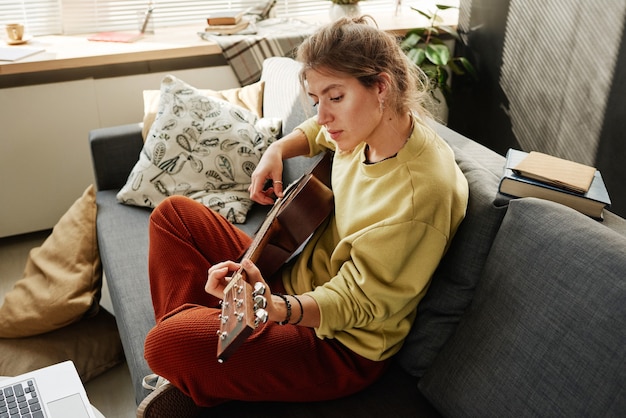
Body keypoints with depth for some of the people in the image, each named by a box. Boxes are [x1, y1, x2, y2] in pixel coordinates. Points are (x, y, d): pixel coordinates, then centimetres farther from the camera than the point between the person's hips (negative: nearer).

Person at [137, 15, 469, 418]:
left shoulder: (419, 194, -30)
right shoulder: (368, 129, -5)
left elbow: (354, 304, -25)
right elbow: (319, 131, 21)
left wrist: (274, 308, -43)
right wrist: (277, 151, 2)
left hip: (342, 344, -9)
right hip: (294, 283, 9)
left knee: (168, 342, -29)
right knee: (174, 213, 7)